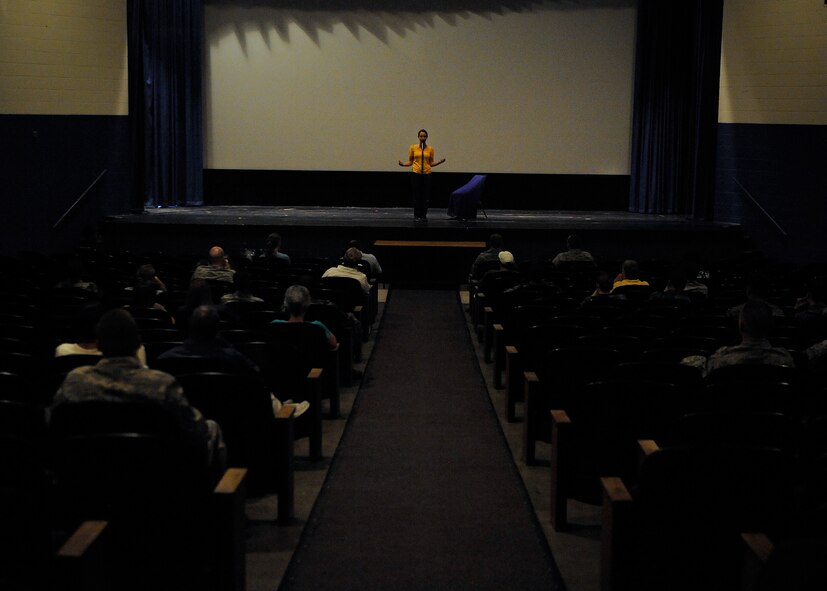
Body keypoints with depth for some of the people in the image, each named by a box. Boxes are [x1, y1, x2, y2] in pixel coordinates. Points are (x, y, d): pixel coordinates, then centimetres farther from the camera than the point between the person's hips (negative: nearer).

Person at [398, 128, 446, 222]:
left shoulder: (430, 148, 5)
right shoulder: (413, 147, 2)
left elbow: (431, 163, 9)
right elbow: (410, 161, 5)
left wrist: (440, 162, -8)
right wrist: (403, 164, -13)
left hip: (426, 174, 1)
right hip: (416, 173, -1)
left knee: (425, 196, 2)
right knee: (416, 195, -2)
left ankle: (423, 215, 11)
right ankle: (417, 216, 5)